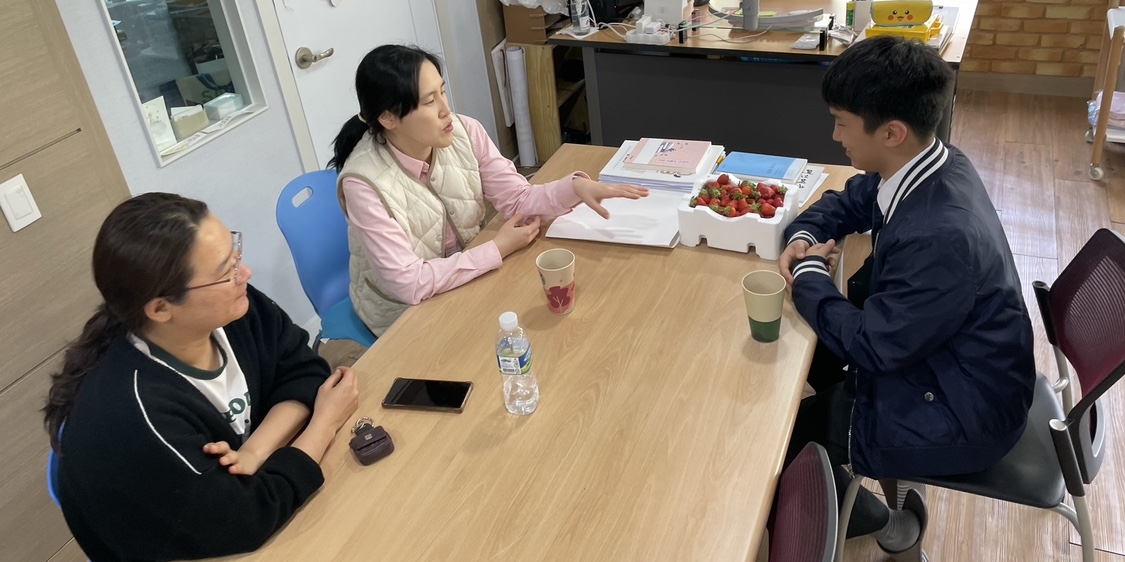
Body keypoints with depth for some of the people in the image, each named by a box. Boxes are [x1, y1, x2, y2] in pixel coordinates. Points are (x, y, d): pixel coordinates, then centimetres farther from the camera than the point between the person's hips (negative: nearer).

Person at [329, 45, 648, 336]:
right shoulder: (365, 183, -29)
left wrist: (576, 187, -29)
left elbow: (518, 199, -9)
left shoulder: (464, 132, -15)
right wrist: (498, 249, -24)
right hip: (406, 312, -5)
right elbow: (409, 284, -29)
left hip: (468, 275, 5)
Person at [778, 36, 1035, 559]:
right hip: (932, 355, 9)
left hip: (957, 417, -8)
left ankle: (865, 517, 27)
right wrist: (804, 238, -10)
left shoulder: (940, 236, -36)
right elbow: (843, 203, 10)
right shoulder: (927, 167, -8)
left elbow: (870, 347, -26)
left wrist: (810, 275, -13)